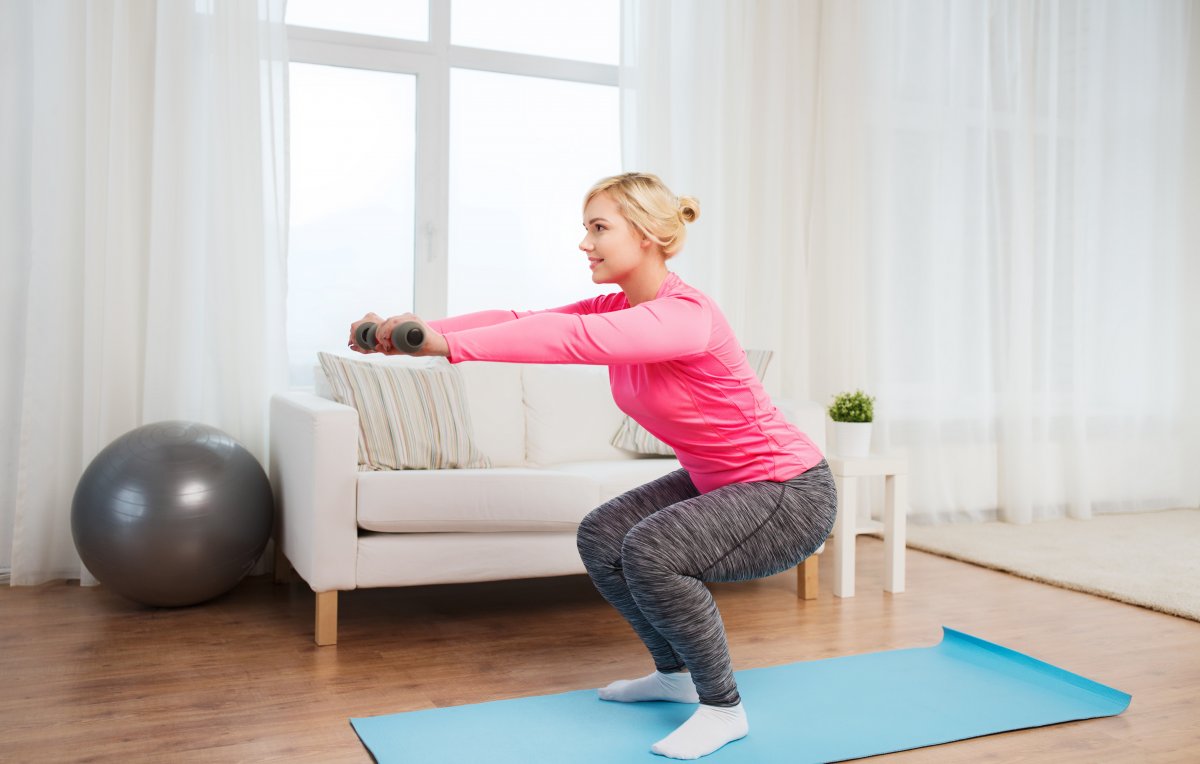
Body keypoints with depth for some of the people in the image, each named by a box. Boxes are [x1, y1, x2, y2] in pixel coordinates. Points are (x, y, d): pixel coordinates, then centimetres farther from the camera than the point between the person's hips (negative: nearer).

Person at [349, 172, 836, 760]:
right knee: (601, 538, 6)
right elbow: (524, 320, -10)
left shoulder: (684, 314, -27)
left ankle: (723, 707, -5)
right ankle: (675, 674, 25)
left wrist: (450, 344, -48)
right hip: (717, 480, 9)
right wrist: (425, 330, -23)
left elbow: (576, 337, -42)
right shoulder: (616, 308, 0)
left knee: (651, 550, -27)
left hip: (791, 491, -9)